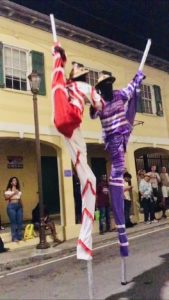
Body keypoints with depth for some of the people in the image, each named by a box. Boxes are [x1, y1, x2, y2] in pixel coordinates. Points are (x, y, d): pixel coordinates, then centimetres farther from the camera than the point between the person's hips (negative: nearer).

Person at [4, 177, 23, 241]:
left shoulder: (18, 189, 16)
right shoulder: (9, 189, 0)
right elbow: (6, 197, -10)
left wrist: (22, 206, 16)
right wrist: (13, 193, -14)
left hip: (19, 206, 5)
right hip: (11, 206, -5)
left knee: (19, 222, 4)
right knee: (13, 222, -4)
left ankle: (19, 237, 12)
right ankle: (14, 238, 1)